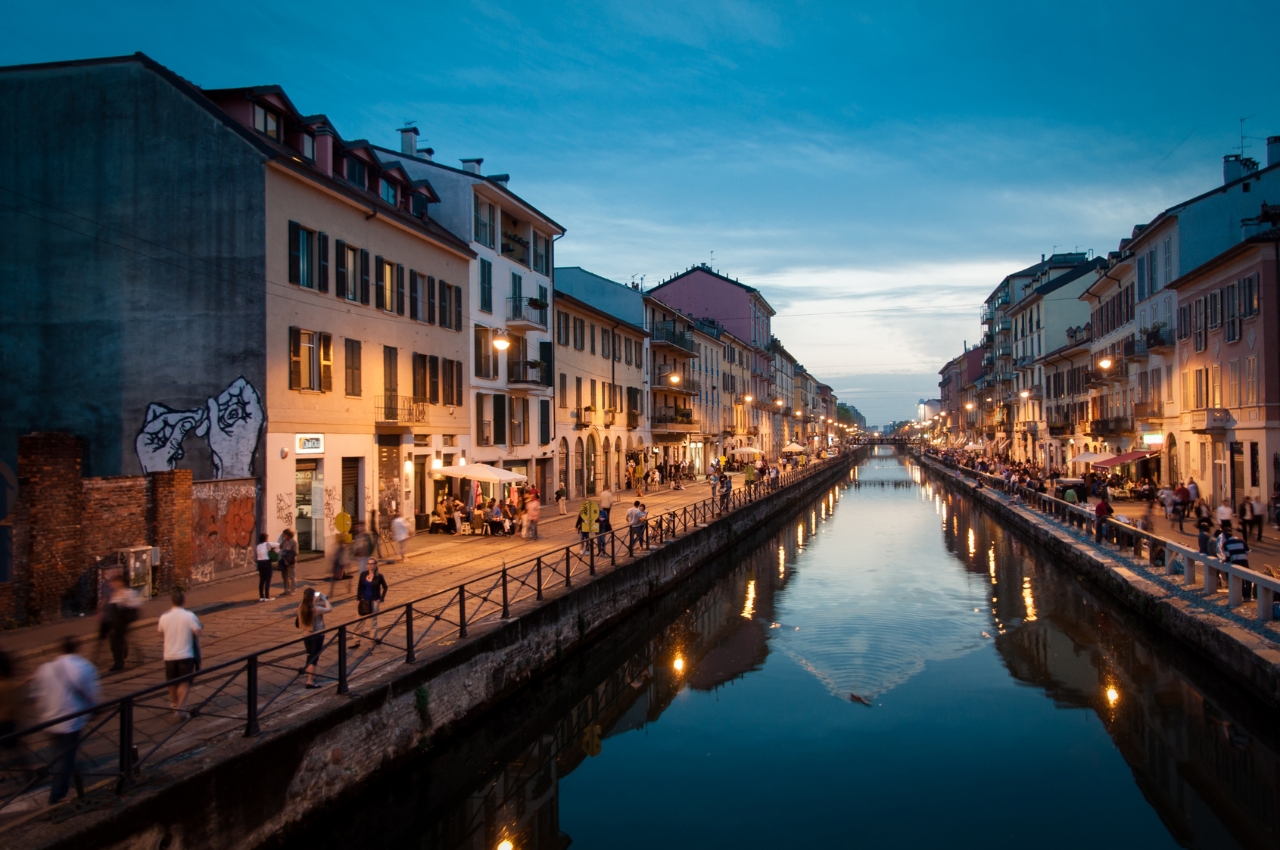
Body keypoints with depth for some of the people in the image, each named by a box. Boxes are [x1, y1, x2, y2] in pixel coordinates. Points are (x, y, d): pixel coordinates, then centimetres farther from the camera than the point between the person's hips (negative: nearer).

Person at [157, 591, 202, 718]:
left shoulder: (164, 617, -3)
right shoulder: (189, 616, -13)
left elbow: (160, 631, 13)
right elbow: (198, 632, -13)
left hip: (169, 655, 3)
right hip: (185, 655, -3)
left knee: (172, 682, 21)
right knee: (184, 682, 1)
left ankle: (174, 703, 40)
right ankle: (180, 708, -12)